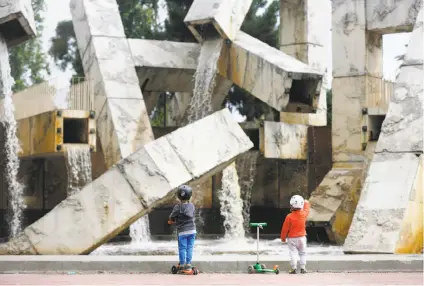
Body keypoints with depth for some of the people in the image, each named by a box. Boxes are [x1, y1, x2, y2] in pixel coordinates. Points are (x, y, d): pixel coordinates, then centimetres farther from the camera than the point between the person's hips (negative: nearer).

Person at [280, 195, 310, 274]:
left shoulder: (289, 217, -18)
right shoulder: (303, 214, -9)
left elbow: (285, 228, -10)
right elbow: (306, 209, 17)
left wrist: (283, 237, 3)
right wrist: (306, 203, 37)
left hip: (292, 238, -3)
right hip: (302, 237, 3)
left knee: (293, 253, 0)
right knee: (302, 253, 13)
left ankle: (294, 268, -6)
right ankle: (303, 268, 13)